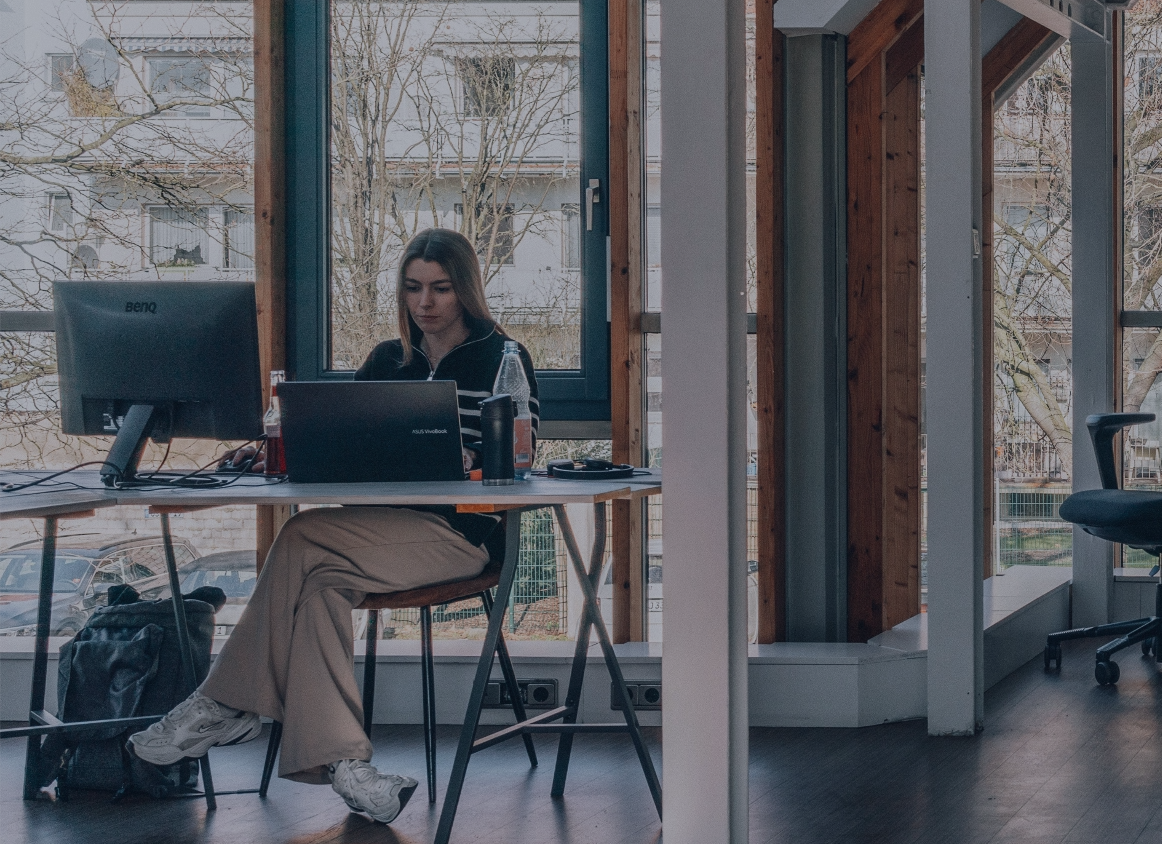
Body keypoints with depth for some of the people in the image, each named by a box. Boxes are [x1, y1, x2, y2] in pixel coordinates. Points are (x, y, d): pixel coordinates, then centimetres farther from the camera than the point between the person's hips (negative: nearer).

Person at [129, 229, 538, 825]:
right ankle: (339, 758, -39)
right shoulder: (385, 361, 22)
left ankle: (221, 706, -22)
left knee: (303, 539, -28)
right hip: (383, 524, 6)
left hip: (462, 529, -6)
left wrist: (467, 459, -26)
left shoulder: (503, 360, 5)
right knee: (322, 583, -31)